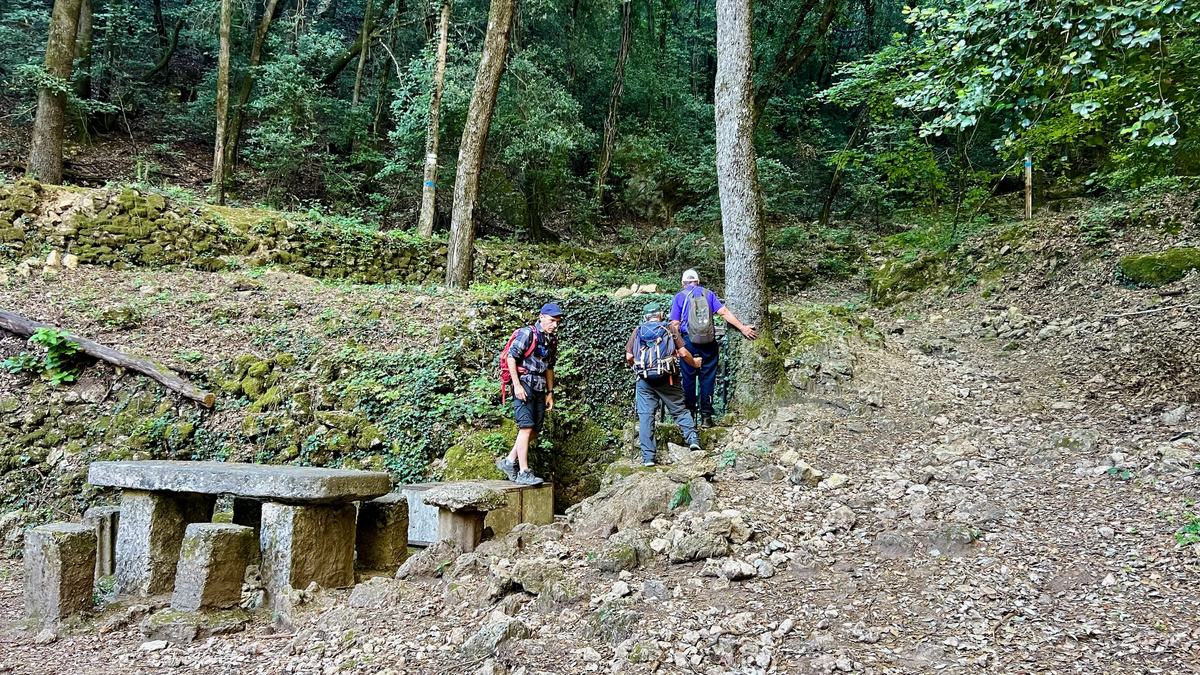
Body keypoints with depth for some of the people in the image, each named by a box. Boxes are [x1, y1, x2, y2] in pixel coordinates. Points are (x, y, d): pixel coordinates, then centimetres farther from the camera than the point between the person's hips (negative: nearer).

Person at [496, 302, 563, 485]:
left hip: (539, 389, 8)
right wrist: (517, 385, -17)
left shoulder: (552, 340, 14)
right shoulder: (527, 333, -9)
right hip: (524, 385, -8)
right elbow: (511, 357, -12)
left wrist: (550, 393, 19)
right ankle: (524, 472, -9)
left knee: (535, 430, 8)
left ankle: (509, 461, 21)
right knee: (526, 427, -12)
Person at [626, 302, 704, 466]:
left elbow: (629, 357, 7)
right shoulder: (670, 328, 8)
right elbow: (683, 353, 1)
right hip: (667, 378, -1)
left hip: (644, 380, 1)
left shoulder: (638, 331, 12)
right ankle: (693, 438, -6)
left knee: (645, 416, 2)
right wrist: (694, 363, 20)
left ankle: (648, 457, -1)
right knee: (680, 410, 12)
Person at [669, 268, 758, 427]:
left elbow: (675, 324, 0)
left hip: (689, 341, -1)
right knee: (707, 378, 5)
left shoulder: (680, 297, 6)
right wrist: (742, 328, -1)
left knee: (689, 378, 5)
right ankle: (706, 415, 3)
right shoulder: (708, 294, 10)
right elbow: (724, 312, -1)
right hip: (709, 342, 1)